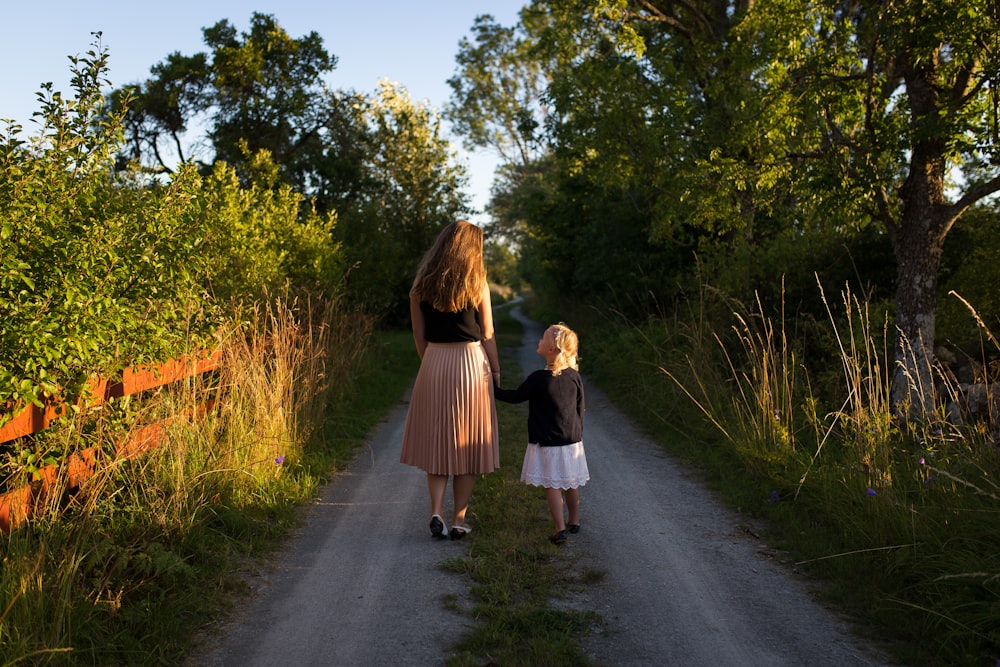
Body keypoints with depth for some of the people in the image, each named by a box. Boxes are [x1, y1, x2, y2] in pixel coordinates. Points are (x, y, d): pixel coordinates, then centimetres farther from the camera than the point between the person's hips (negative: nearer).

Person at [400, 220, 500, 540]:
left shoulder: (422, 284, 3)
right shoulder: (476, 283, -5)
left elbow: (419, 334, 6)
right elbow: (487, 334, -3)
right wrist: (496, 371, 7)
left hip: (433, 364, 2)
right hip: (471, 362, -2)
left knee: (436, 441, 14)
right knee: (468, 445, 8)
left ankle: (437, 511, 3)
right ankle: (459, 520, 13)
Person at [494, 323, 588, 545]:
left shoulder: (539, 379, -17)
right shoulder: (575, 377, -2)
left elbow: (515, 396, -5)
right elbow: (580, 409, 6)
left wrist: (493, 390, 8)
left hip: (547, 443, -5)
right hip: (572, 441, 5)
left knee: (552, 485, 2)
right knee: (571, 484, 18)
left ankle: (560, 529, 0)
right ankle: (574, 521, 33)